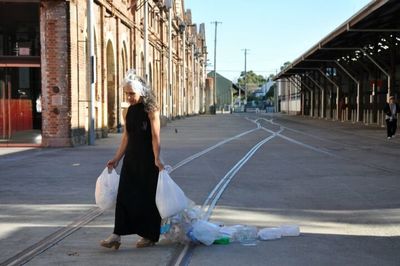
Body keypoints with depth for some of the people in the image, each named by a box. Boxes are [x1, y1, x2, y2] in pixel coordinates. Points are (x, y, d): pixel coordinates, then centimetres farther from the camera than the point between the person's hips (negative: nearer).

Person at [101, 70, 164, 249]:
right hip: (131, 158, 6)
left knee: (148, 197, 3)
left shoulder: (150, 110, -9)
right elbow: (126, 136, 14)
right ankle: (117, 235, -1)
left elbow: (155, 136, -17)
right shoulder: (130, 111, 9)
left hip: (147, 159, -6)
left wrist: (156, 159, -26)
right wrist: (117, 158, 14)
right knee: (124, 194, -1)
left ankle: (150, 236, 15)